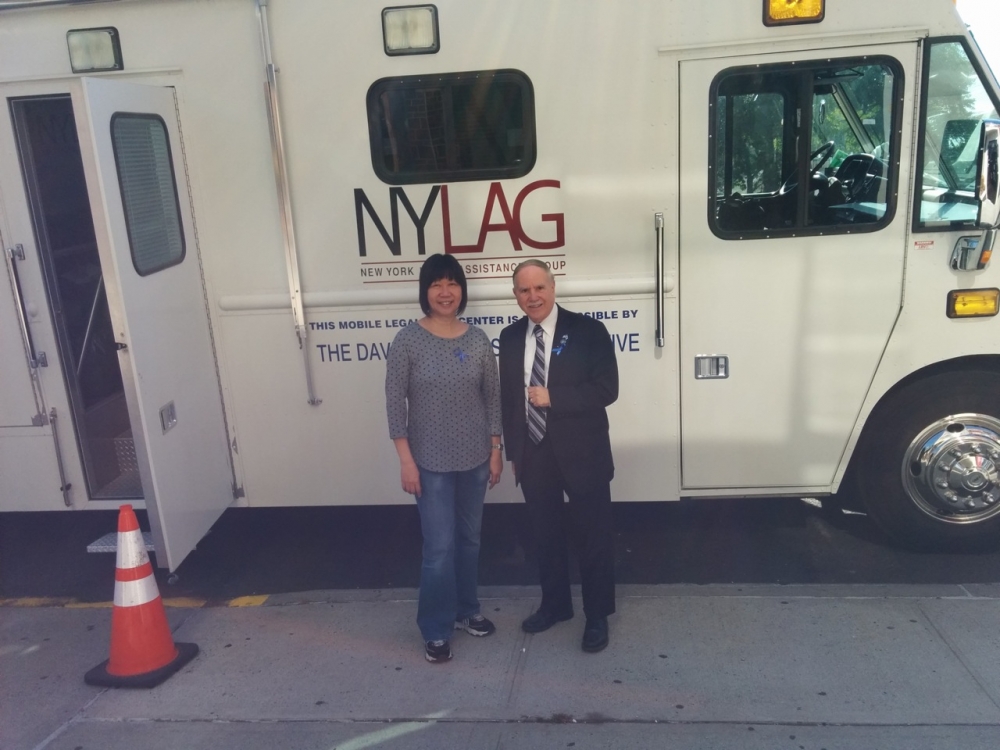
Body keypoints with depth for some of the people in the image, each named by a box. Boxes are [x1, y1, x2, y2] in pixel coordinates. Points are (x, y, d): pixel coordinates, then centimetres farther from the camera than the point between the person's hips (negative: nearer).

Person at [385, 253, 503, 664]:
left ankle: (466, 610, 36)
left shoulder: (478, 340, -1)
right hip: (431, 462, -3)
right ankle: (436, 629, 17)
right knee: (439, 546, -1)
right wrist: (405, 460, -11)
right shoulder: (407, 340, -10)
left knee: (469, 539, 16)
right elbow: (395, 402, -9)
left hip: (474, 459, 4)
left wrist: (496, 450, 4)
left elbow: (492, 397, 5)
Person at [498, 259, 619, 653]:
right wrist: (513, 452, 9)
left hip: (581, 454, -4)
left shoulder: (587, 330, -9)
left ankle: (597, 616, 24)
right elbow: (508, 398, 9)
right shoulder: (510, 337, 5)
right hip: (534, 456, 4)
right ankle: (555, 604, 36)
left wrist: (553, 397, -21)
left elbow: (606, 389, -14)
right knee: (546, 535, 17)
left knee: (593, 536, 8)